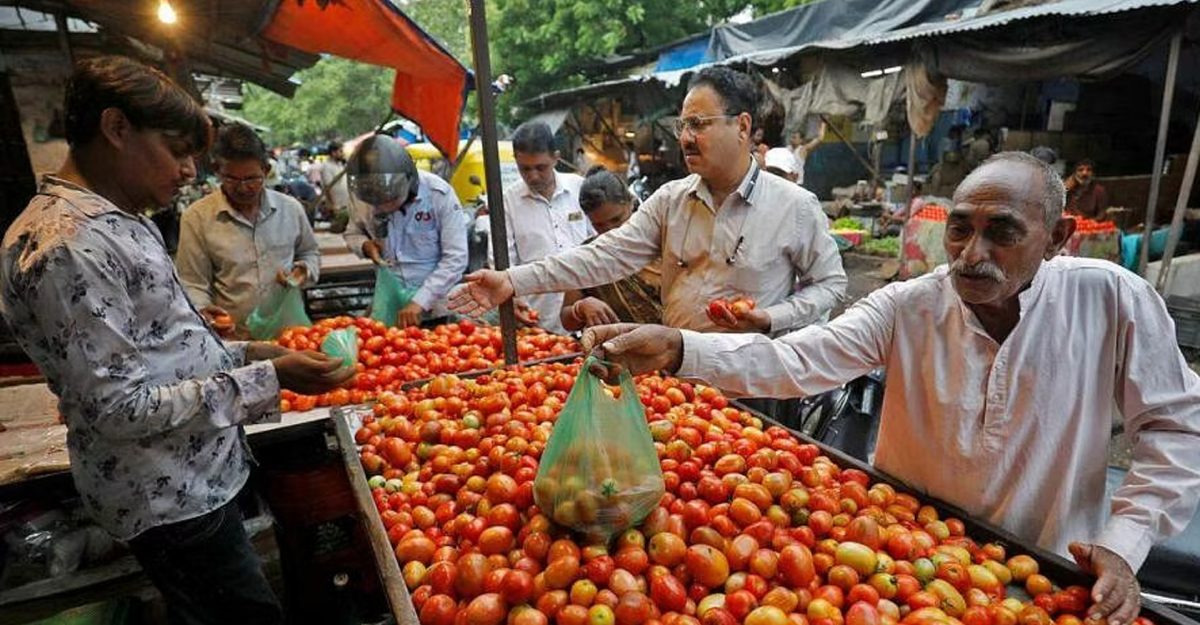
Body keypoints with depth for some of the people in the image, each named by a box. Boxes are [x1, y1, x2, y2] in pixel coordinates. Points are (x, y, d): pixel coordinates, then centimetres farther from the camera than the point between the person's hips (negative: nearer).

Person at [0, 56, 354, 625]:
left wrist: (241, 353, 6)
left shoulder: (114, 222, 8)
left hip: (193, 477, 9)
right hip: (170, 501, -9)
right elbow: (119, 409, -24)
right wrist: (267, 379, -24)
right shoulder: (65, 247, -23)